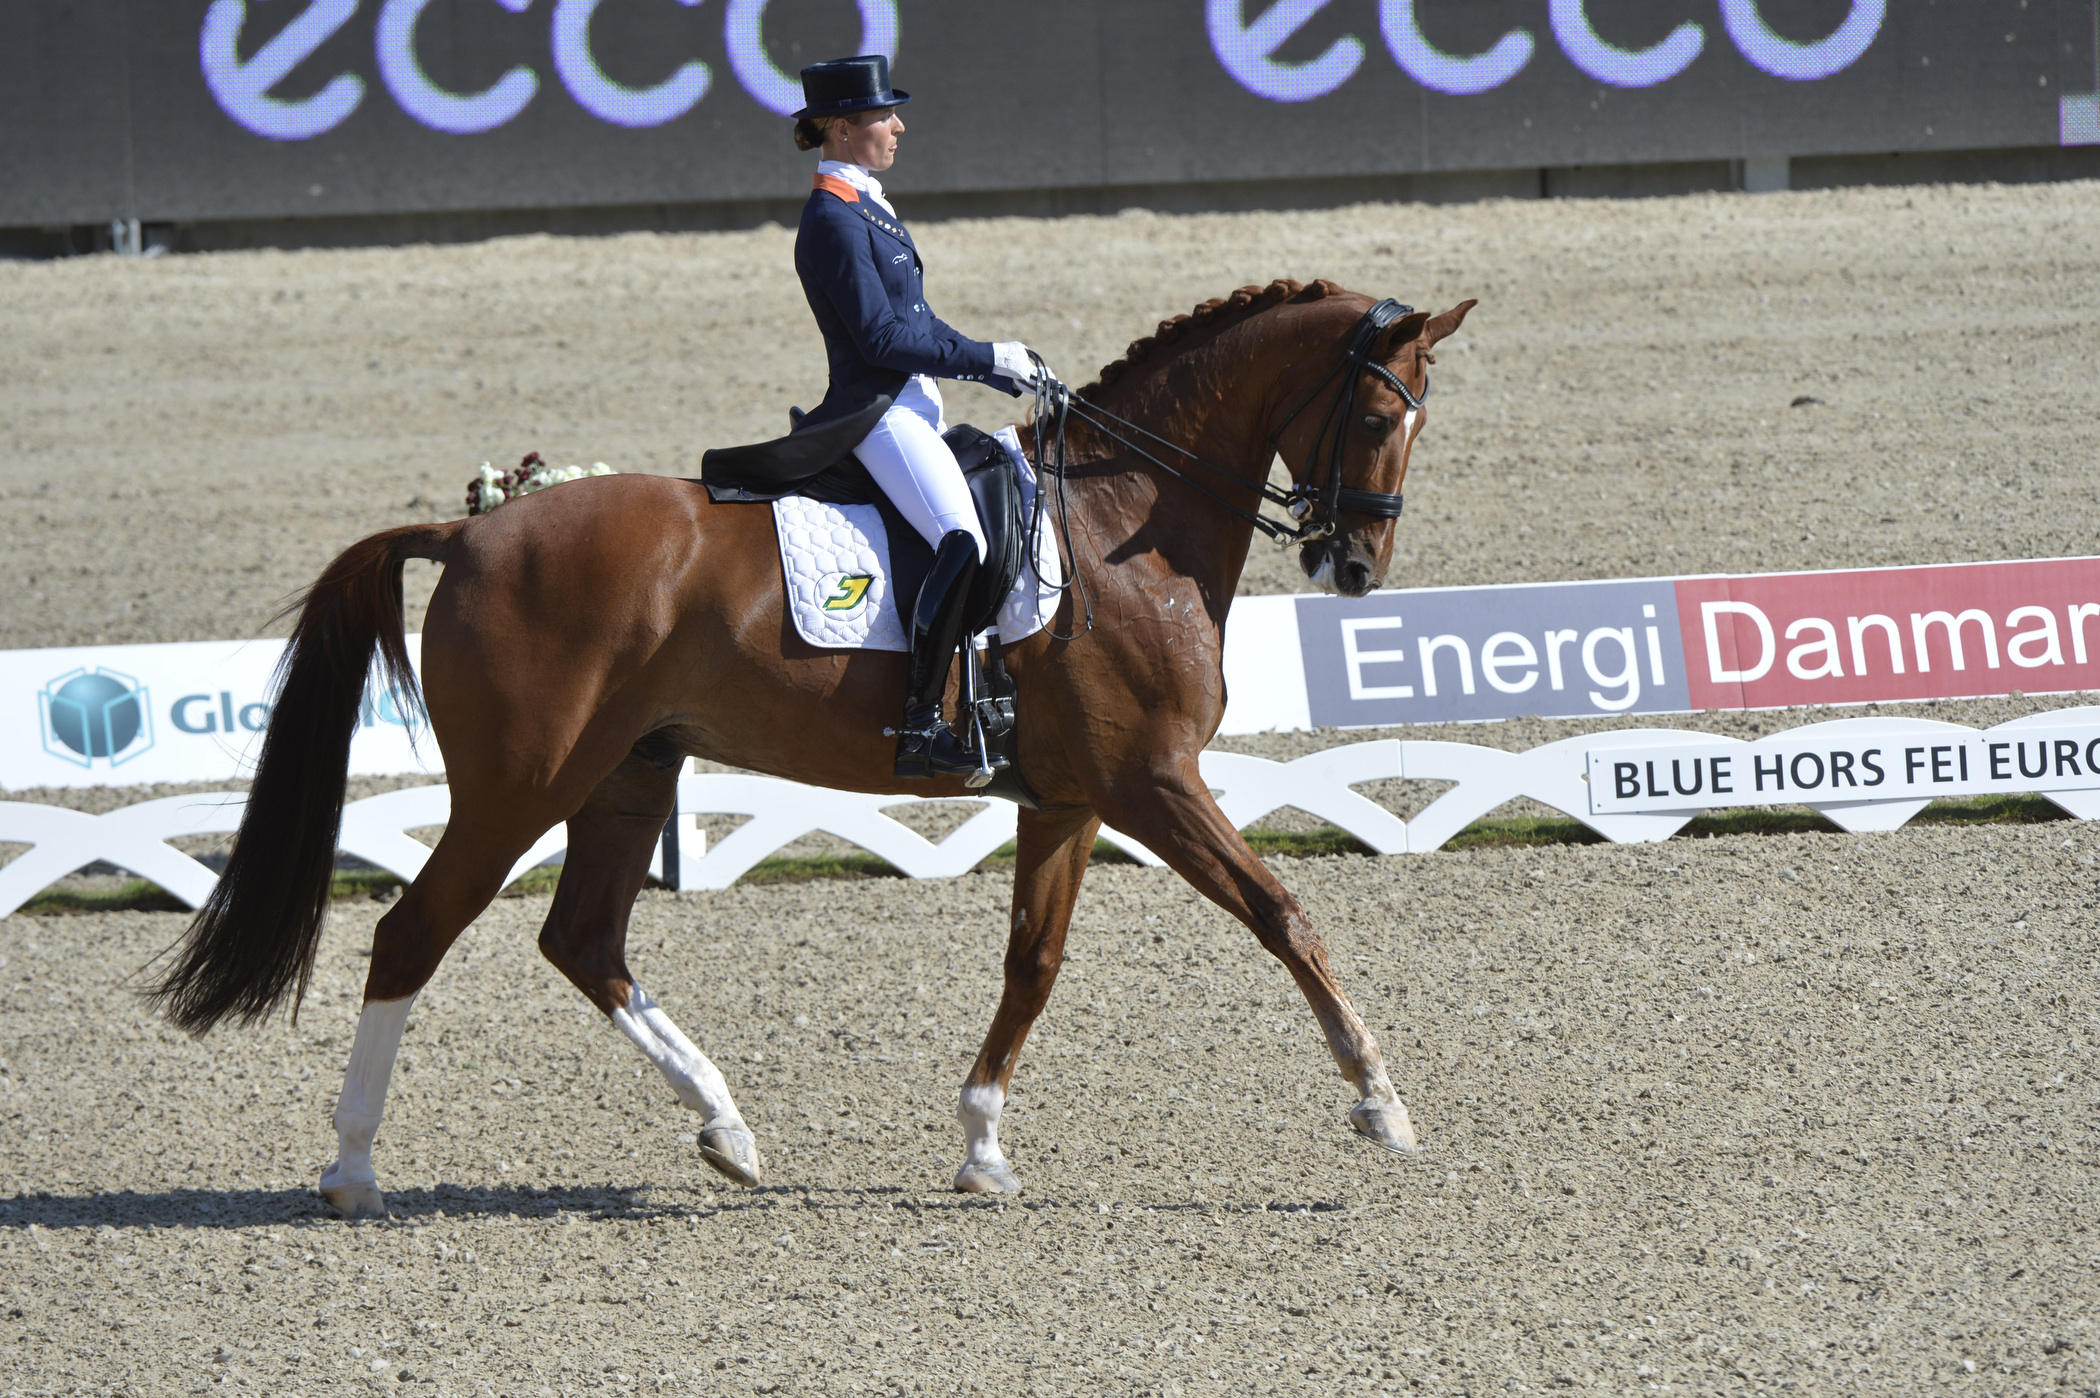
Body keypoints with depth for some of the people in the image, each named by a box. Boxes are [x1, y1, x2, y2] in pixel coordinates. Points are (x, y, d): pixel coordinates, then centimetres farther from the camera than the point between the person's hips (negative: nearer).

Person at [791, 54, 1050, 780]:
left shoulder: (866, 208, 17)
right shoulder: (833, 221, -14)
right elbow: (881, 338, -19)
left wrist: (995, 369, 13)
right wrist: (987, 357, -14)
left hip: (914, 403, 11)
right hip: (878, 410, -11)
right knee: (964, 541, -25)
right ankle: (921, 726, -26)